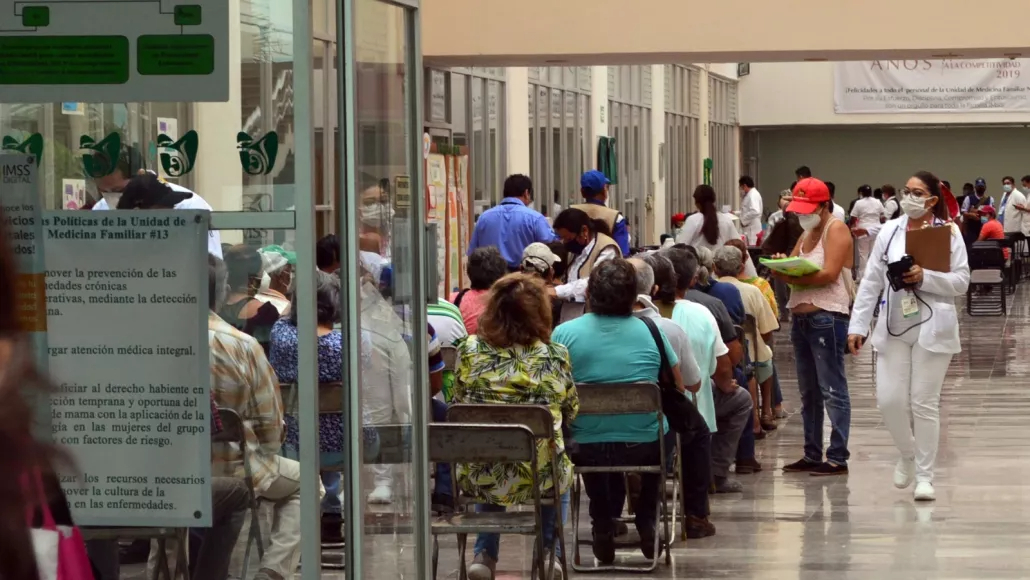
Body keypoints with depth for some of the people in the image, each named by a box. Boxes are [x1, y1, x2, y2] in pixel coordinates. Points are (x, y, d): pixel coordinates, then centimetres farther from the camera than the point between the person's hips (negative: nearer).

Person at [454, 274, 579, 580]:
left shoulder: (469, 351, -4)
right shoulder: (555, 356, -5)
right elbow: (571, 412, 9)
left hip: (478, 478, 1)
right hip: (539, 478, -1)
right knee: (563, 475, 36)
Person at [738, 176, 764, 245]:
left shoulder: (753, 195, -15)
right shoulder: (750, 194, 15)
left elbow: (755, 211, -27)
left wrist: (743, 220, -18)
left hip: (752, 231, -10)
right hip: (749, 230, 10)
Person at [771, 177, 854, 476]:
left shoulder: (836, 229, -5)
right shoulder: (807, 233, 21)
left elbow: (829, 274, -16)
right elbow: (792, 267, 14)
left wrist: (792, 277, -16)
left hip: (827, 317, -9)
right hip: (801, 316, 9)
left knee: (832, 390, -9)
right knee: (809, 392, 12)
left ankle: (837, 457, -9)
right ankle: (812, 455, 18)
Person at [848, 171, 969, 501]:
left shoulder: (948, 233, -2)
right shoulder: (889, 233, 7)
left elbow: (961, 281, -5)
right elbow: (870, 283, 7)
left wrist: (925, 277, -19)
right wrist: (858, 326, 3)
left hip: (932, 328, -3)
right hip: (893, 327, 3)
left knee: (925, 402, -1)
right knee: (889, 399, -2)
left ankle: (924, 475, 9)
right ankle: (907, 455, 25)